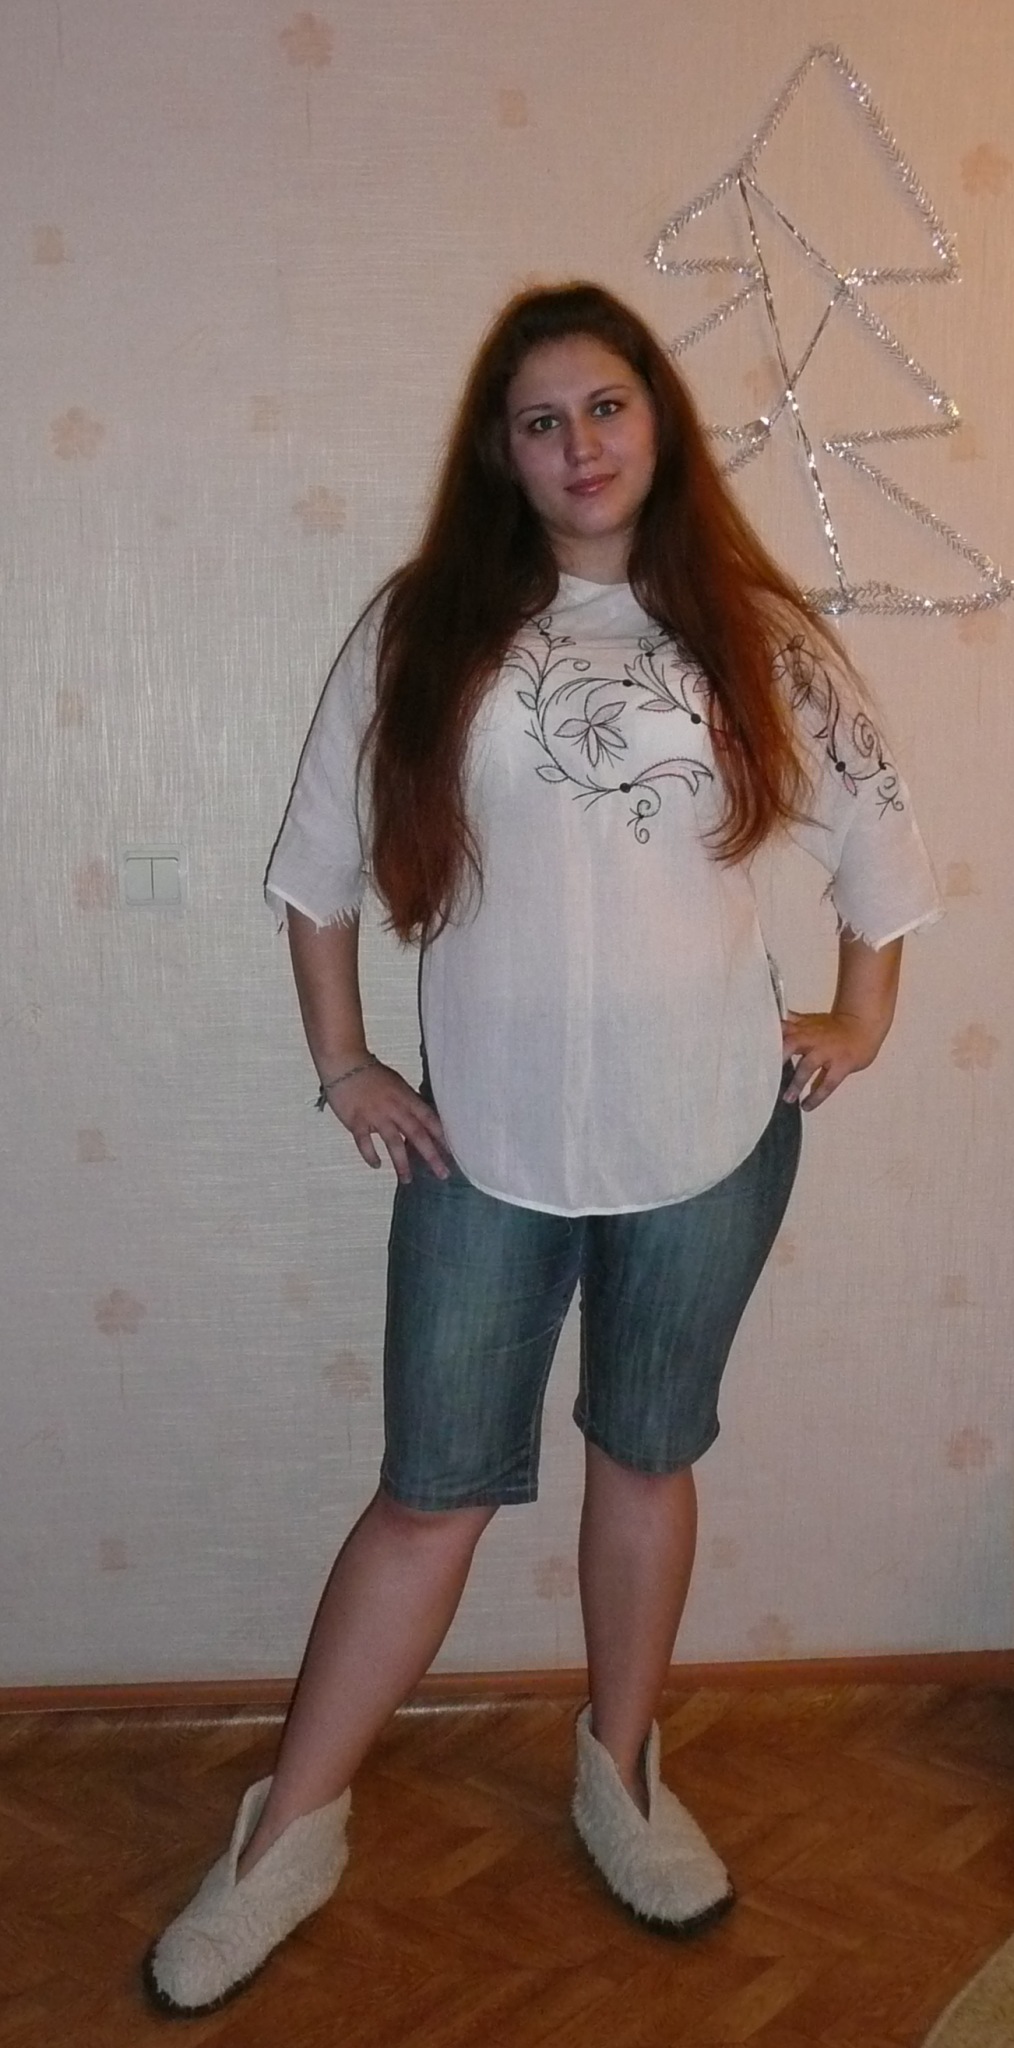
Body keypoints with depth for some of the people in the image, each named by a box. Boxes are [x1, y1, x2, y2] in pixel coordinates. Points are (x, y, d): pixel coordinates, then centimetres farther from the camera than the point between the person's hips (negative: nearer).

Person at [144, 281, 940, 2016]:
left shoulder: (754, 633, 1)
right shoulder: (424, 630, -1)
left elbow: (874, 832, 11)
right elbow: (319, 862, 3)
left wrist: (859, 1025, 8)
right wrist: (344, 1066, 2)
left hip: (710, 1136, 1)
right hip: (485, 1142, -1)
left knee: (646, 1456, 15)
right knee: (435, 1485, 5)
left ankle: (620, 1777, 36)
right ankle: (289, 1835, 22)